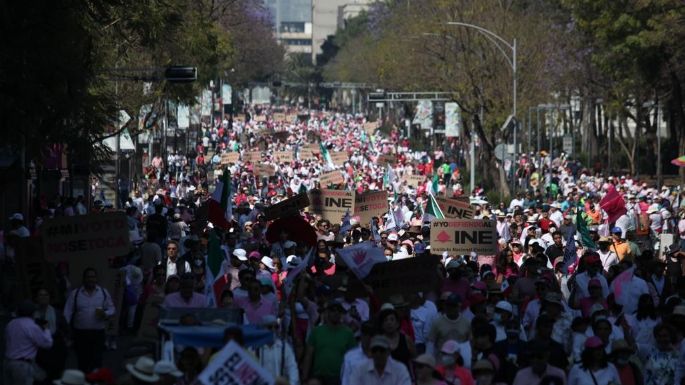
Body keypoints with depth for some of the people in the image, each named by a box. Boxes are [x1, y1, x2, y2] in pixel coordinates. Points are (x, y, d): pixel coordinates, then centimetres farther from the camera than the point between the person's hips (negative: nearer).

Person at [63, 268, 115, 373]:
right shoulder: (75, 294, 0)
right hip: (80, 333, 0)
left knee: (97, 361, -3)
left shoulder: (104, 292, 3)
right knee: (82, 360, 10)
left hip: (98, 333, 0)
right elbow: (68, 312, -4)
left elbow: (111, 309, 7)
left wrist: (105, 314, -16)